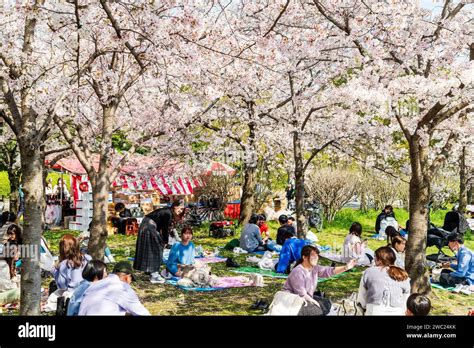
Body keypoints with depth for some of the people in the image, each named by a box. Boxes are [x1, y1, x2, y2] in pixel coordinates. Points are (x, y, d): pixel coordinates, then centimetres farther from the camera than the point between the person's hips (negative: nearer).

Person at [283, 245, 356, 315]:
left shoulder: (314, 268, 0)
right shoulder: (298, 272, -26)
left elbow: (329, 271, -10)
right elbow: (301, 294, -24)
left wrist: (346, 267, -21)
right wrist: (314, 301, -13)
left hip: (307, 298, 9)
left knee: (326, 305, 7)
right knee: (316, 311, -20)